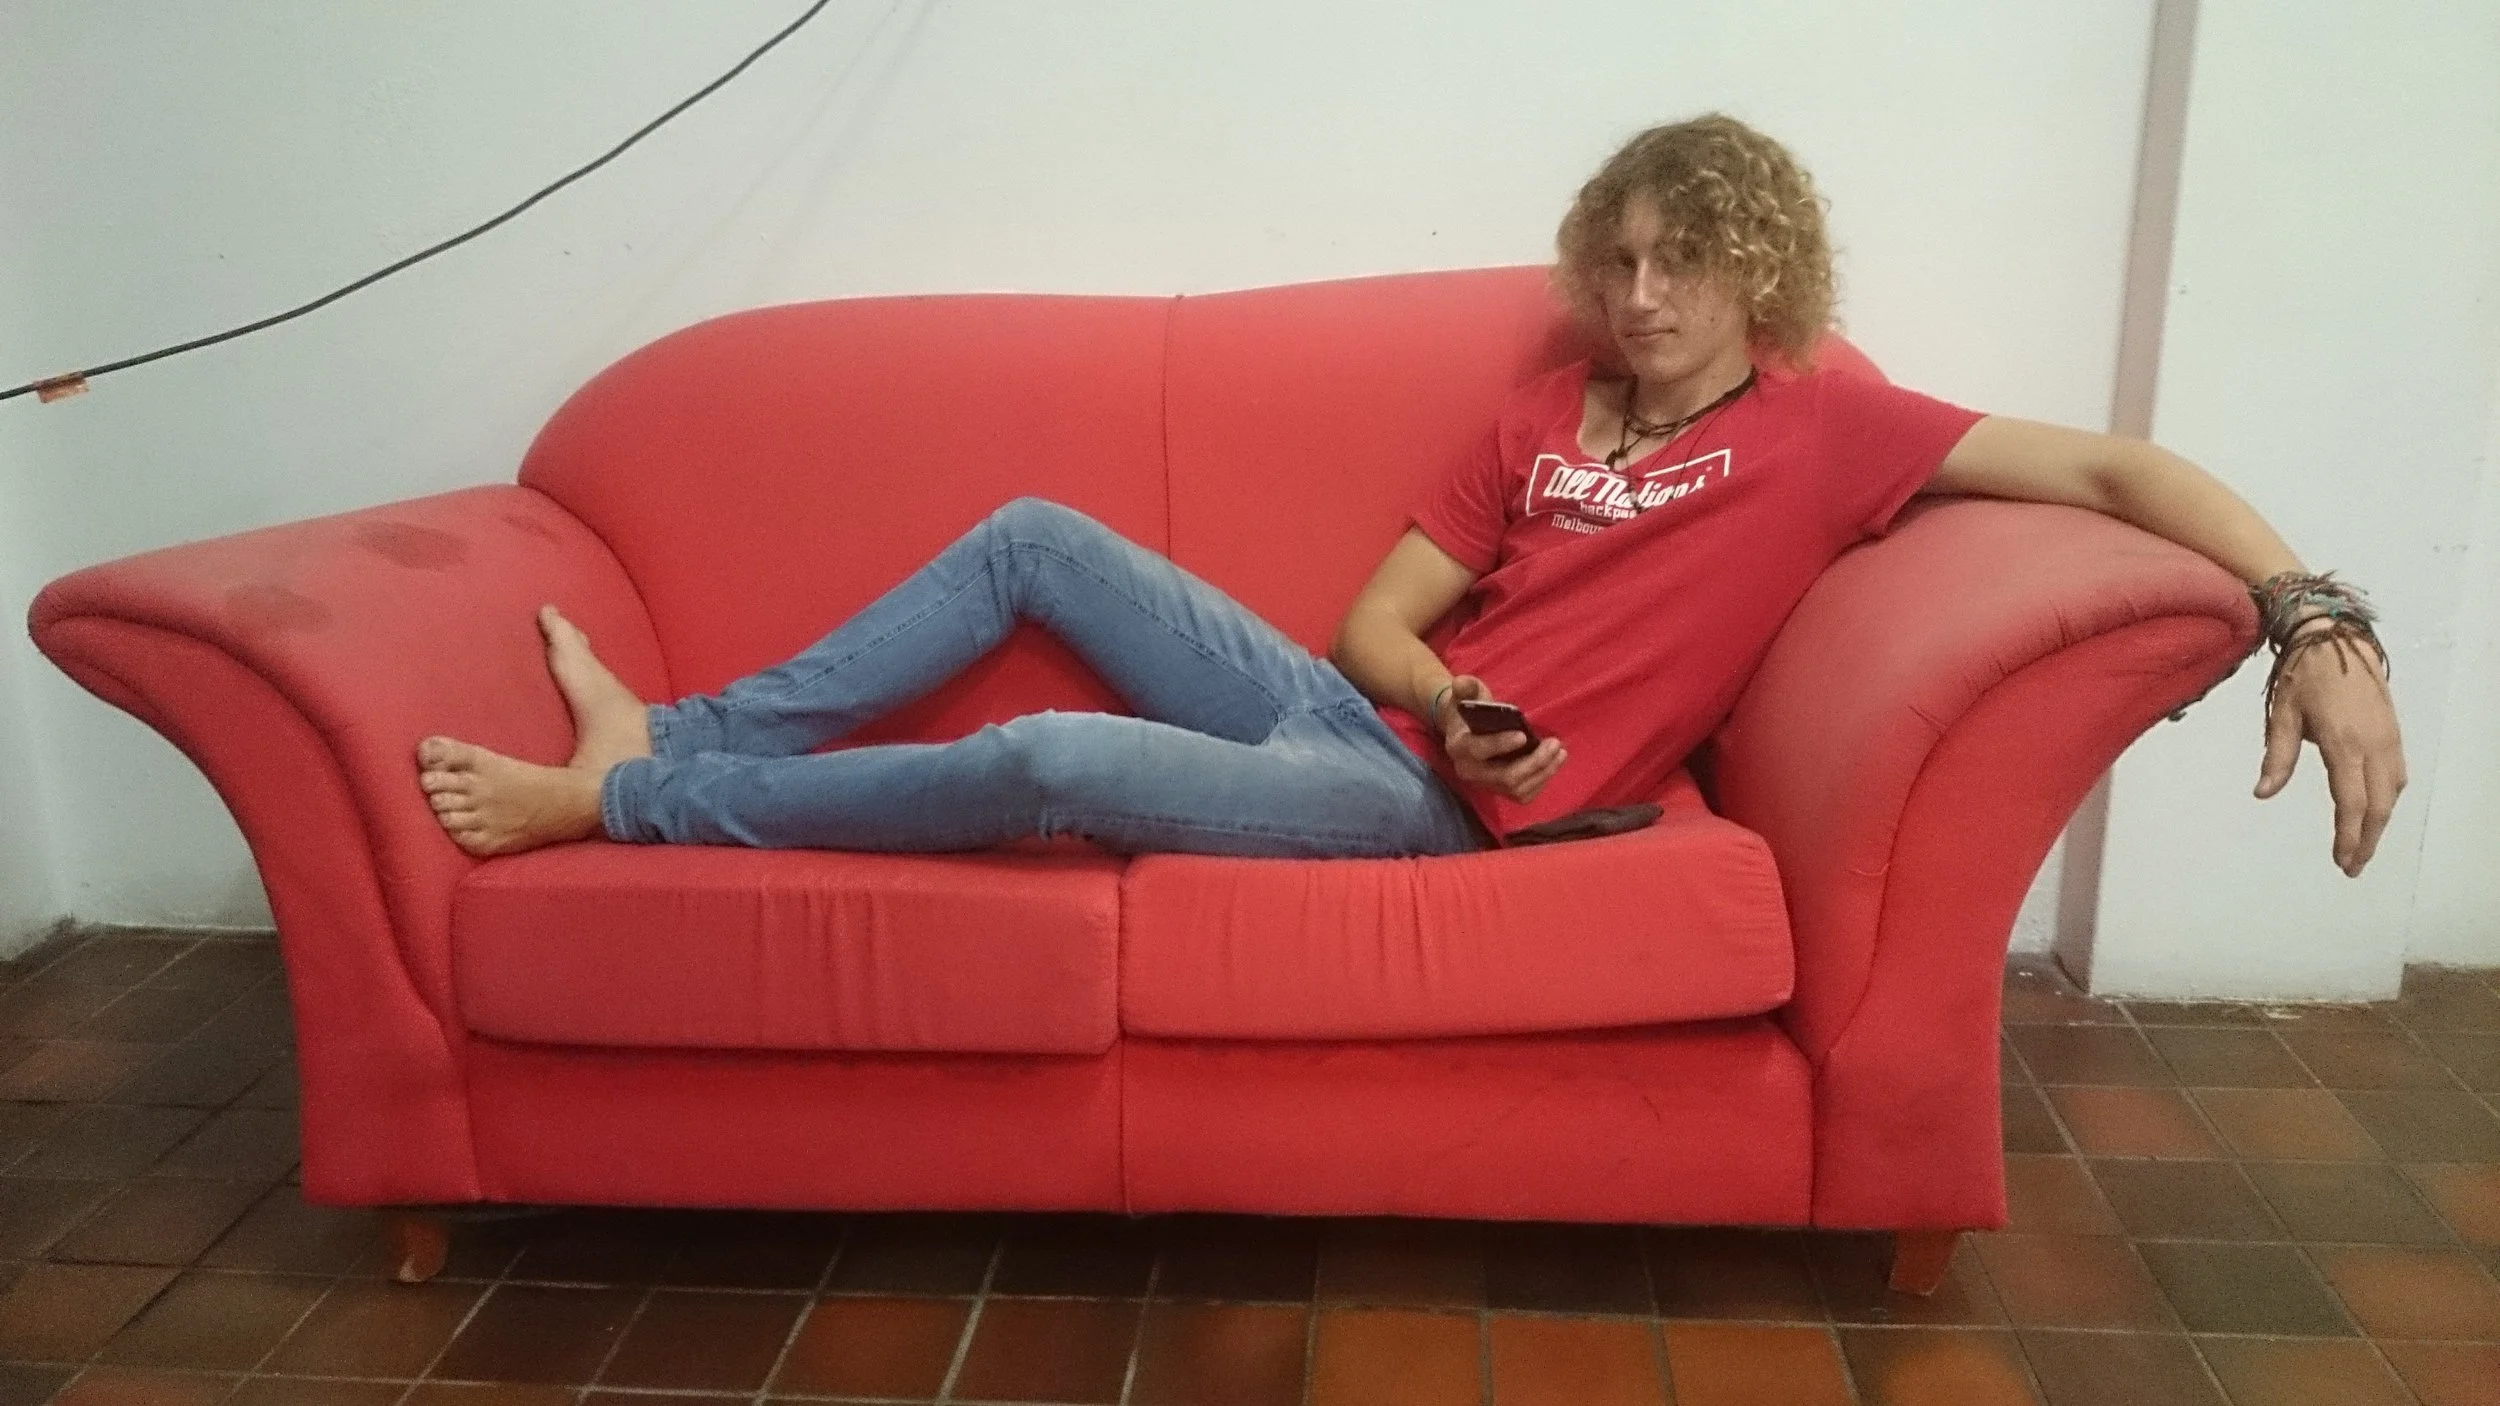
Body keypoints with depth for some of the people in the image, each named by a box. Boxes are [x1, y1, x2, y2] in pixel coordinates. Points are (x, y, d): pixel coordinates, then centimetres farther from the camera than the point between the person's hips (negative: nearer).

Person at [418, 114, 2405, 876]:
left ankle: (613, 798, -7)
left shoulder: (1824, 422, 0)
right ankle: (683, 731, 12)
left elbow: (2112, 465, -7)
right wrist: (1449, 696, -11)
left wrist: (2318, 618, -21)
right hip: (1349, 713, 7)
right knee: (1034, 531, 3)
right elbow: (1376, 618, 11)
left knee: (1052, 760, -25)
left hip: (1439, 802, -6)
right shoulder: (1546, 418, 14)